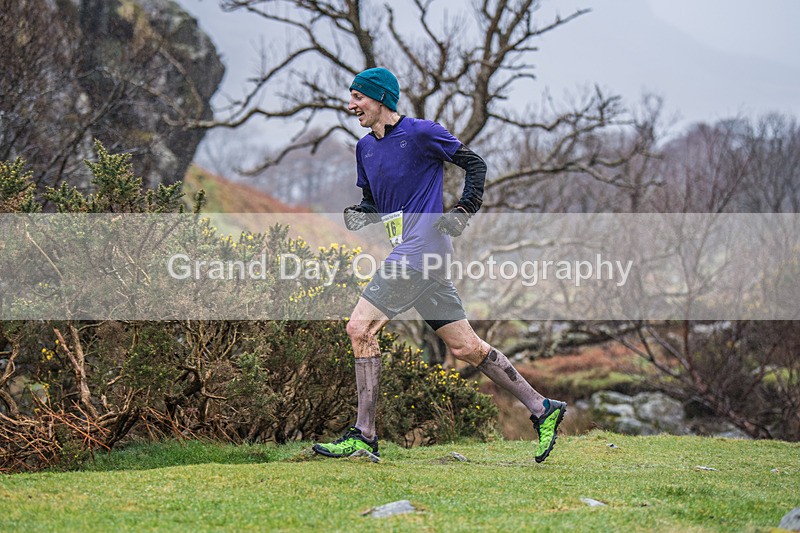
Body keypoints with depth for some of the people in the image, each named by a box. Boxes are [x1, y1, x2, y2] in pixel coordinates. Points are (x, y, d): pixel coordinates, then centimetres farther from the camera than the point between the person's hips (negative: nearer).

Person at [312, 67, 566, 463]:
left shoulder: (421, 133, -5)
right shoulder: (365, 148, 18)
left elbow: (475, 163, 0)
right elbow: (373, 201, 26)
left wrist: (464, 211, -9)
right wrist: (358, 214, 4)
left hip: (421, 249, -8)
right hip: (409, 255, 8)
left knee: (360, 327, -13)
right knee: (464, 346, 7)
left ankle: (364, 436, -10)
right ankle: (541, 409, 13)